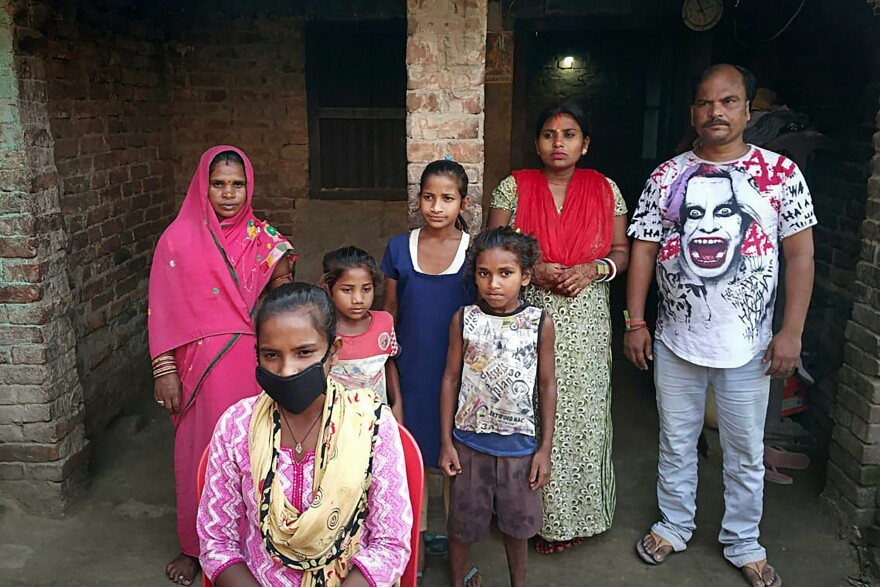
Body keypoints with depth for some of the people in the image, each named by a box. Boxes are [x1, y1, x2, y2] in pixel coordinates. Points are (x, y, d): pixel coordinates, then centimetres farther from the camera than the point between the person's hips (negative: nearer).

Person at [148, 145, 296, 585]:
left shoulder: (262, 237, 2)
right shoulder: (179, 238, -3)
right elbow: (163, 310, -2)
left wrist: (281, 281, -14)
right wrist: (164, 370, -5)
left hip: (252, 363, 1)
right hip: (201, 365, -1)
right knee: (201, 450, 9)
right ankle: (196, 545, 29)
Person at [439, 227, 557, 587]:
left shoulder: (539, 323, -8)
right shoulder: (463, 320, -8)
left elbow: (547, 385, -2)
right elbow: (451, 379, -2)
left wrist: (545, 448, -2)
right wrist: (446, 443, -1)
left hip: (519, 442, 0)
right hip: (469, 439, 0)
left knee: (517, 520, 17)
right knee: (463, 517, 16)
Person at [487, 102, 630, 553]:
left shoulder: (605, 190, 6)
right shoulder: (513, 188, 2)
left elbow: (621, 253, 10)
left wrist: (594, 269, -11)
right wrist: (529, 269, -15)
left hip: (586, 323, 1)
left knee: (582, 414, 5)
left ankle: (576, 514, 24)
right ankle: (539, 512, 20)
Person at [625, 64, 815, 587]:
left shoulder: (780, 173, -3)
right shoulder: (666, 176, 1)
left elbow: (800, 254, -3)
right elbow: (644, 250, 2)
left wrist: (792, 331, -9)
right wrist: (636, 322, -3)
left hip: (748, 345, -1)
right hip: (676, 340, 1)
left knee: (747, 454, 13)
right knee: (676, 444, 16)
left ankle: (744, 544, 34)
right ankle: (674, 527, 37)